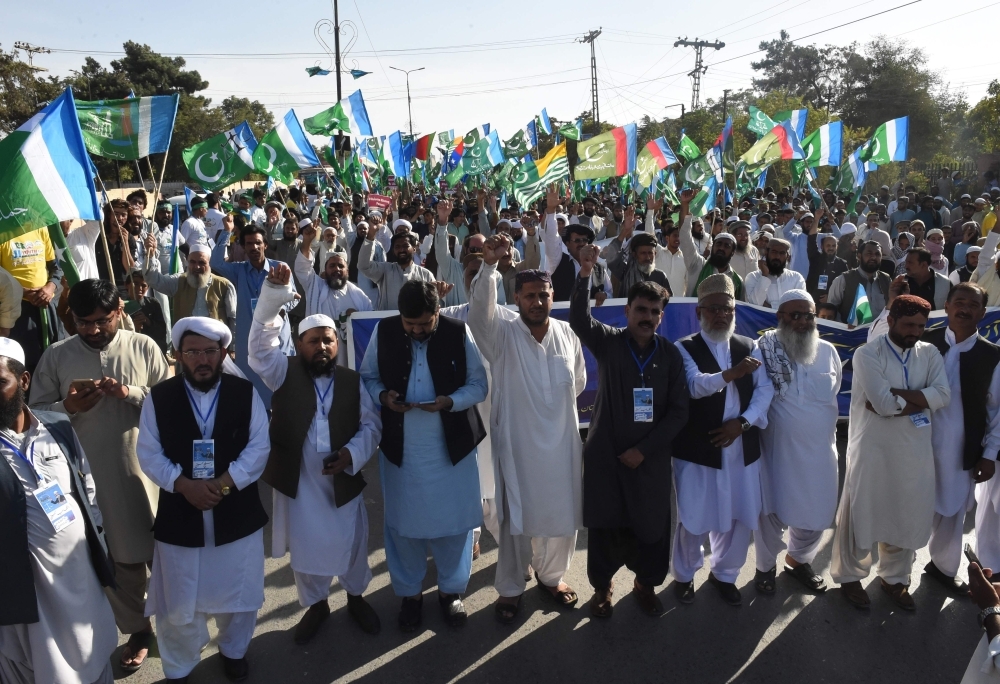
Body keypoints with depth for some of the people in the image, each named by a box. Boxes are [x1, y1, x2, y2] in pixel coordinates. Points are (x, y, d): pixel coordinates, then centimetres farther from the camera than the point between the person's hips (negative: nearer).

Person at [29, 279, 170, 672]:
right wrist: (68, 407, -17)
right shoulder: (56, 356, -1)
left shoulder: (144, 348, -3)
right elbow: (35, 413, 2)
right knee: (119, 558, 13)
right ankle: (137, 630, 33)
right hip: (92, 476, 1)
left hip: (146, 469, -1)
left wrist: (132, 393, -19)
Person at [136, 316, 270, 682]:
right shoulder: (158, 397, -4)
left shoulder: (245, 393, -4)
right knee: (179, 600, 13)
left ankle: (233, 650, 44)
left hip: (238, 513, 0)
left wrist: (224, 483, -19)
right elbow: (149, 453, -5)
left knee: (238, 592, 17)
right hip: (179, 515, 0)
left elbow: (259, 447, -8)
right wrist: (184, 485, -20)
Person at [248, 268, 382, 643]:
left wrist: (352, 453, -17)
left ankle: (355, 597, 41)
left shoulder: (353, 381, 0)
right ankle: (315, 603, 38)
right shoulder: (284, 373, -3)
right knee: (305, 547, 15)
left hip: (343, 481, 1)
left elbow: (371, 424, 2)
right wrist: (274, 292, -30)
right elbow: (260, 343, -19)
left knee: (351, 544, 15)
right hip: (298, 482, 0)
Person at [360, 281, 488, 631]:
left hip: (451, 446, -1)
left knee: (453, 520, 11)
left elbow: (479, 385, -5)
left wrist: (449, 401, -24)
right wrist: (383, 395, -17)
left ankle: (451, 590, 34)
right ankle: (410, 592, 35)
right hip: (400, 446, 1)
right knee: (403, 521, 14)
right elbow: (368, 376, 5)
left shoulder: (459, 333, -11)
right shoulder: (383, 332, -6)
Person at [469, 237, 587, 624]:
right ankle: (510, 588, 28)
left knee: (562, 513, 15)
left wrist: (553, 402, 8)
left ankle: (551, 575, 40)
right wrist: (489, 265, -42)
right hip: (518, 443, -3)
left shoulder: (567, 334, 0)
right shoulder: (502, 334, -9)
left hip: (562, 441, 3)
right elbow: (480, 310, -30)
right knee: (517, 517, 8)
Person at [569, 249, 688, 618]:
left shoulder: (670, 355, 0)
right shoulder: (608, 342, -4)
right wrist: (584, 274, -39)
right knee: (605, 524, 9)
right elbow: (579, 319, -24)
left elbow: (678, 411, -2)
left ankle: (645, 584, 35)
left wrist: (644, 449, -8)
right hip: (606, 453, -1)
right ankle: (602, 586, 31)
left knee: (652, 525, 11)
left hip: (651, 457, 1)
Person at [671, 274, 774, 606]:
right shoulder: (685, 349, -5)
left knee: (739, 517, 13)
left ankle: (724, 573, 35)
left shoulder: (749, 347, 8)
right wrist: (730, 374, -40)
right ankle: (684, 575, 29)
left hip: (742, 448, 4)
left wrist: (743, 422, -15)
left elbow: (765, 390, 1)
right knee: (694, 517, 5)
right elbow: (695, 385, -23)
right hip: (697, 449, -4)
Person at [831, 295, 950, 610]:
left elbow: (943, 395, -11)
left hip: (915, 450, 5)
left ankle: (894, 577, 36)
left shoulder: (929, 353, 4)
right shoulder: (867, 354, -12)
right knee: (861, 515, 8)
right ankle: (850, 576, 27)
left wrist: (896, 394, -18)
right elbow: (884, 404, -22)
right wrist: (921, 400, -11)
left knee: (908, 516, 16)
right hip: (873, 450, -5)